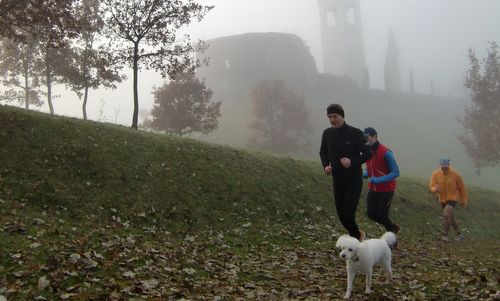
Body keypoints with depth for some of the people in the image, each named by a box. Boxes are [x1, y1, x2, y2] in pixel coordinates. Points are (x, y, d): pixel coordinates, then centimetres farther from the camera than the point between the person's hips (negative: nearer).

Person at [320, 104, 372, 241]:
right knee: (341, 214, 10)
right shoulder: (327, 133, -1)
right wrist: (325, 166, -4)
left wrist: (353, 161, -25)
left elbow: (368, 154, -8)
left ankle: (356, 235, 19)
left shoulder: (355, 133, -14)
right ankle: (357, 235, 35)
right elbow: (323, 152, 15)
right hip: (337, 180, 5)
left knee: (348, 214, -10)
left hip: (354, 180, -4)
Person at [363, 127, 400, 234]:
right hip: (373, 188, 6)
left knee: (381, 215, -3)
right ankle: (393, 227, 32)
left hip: (386, 189, -6)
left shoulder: (385, 152, -22)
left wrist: (379, 180, -31)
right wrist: (366, 174, -8)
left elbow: (396, 172, -22)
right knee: (371, 214, 5)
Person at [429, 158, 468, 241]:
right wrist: (435, 189, -42)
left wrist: (464, 200, 5)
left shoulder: (455, 174, -19)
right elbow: (431, 187, -17)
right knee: (450, 218, 17)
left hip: (453, 198, -4)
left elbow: (461, 187, -4)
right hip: (442, 199, 4)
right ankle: (459, 234, 40)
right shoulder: (435, 174, -15)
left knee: (446, 214, -27)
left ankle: (445, 234, -16)